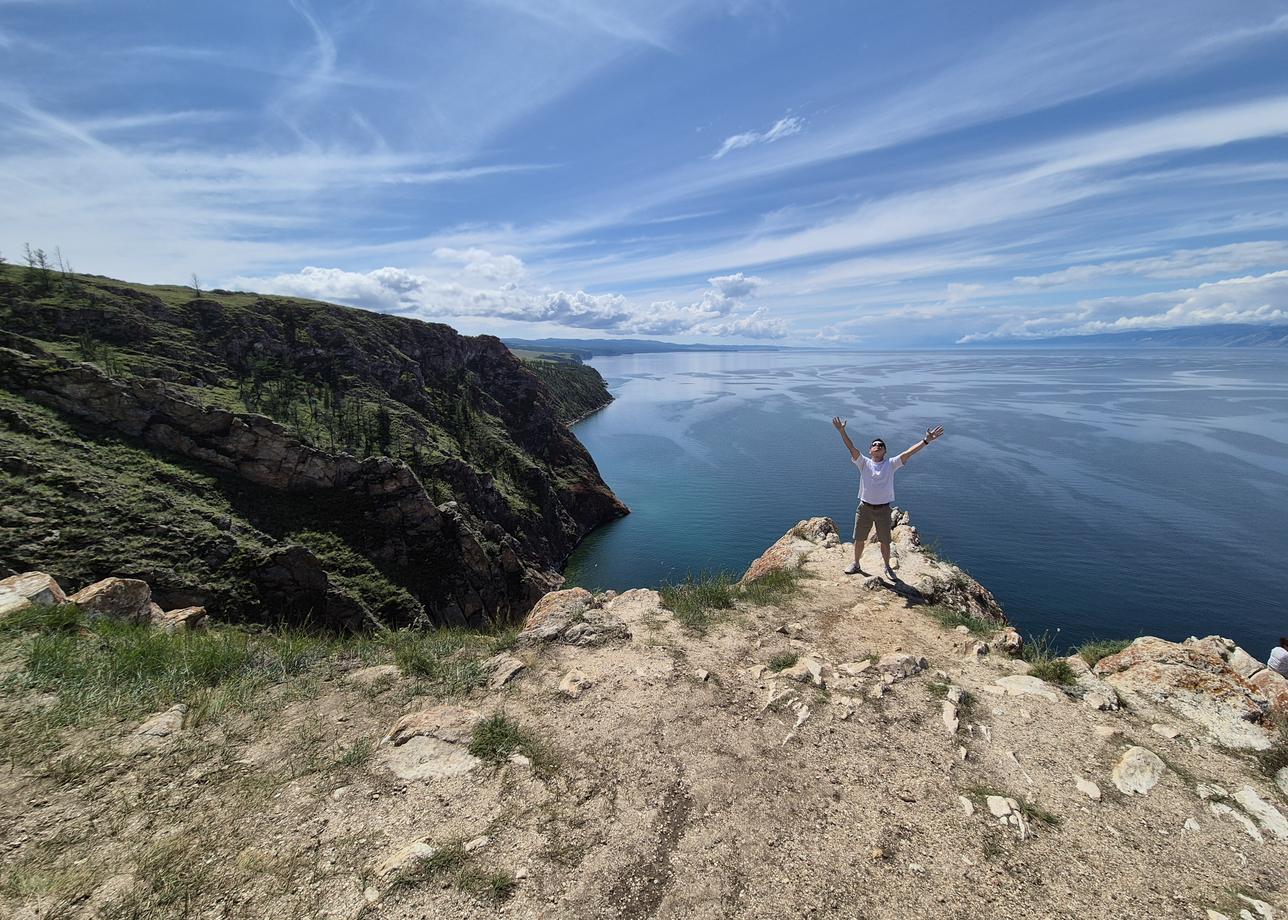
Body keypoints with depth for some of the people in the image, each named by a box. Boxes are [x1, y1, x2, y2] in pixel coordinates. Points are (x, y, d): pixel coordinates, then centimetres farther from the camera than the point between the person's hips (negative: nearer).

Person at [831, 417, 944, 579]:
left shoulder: (891, 464, 1)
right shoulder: (864, 463, 0)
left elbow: (908, 453, -10)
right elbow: (852, 448, -12)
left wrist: (926, 440, -21)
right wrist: (842, 431, -24)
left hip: (883, 509, 0)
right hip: (864, 508, 0)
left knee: (885, 542, 11)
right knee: (859, 539, 12)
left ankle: (887, 568, 31)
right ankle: (855, 564, 30)